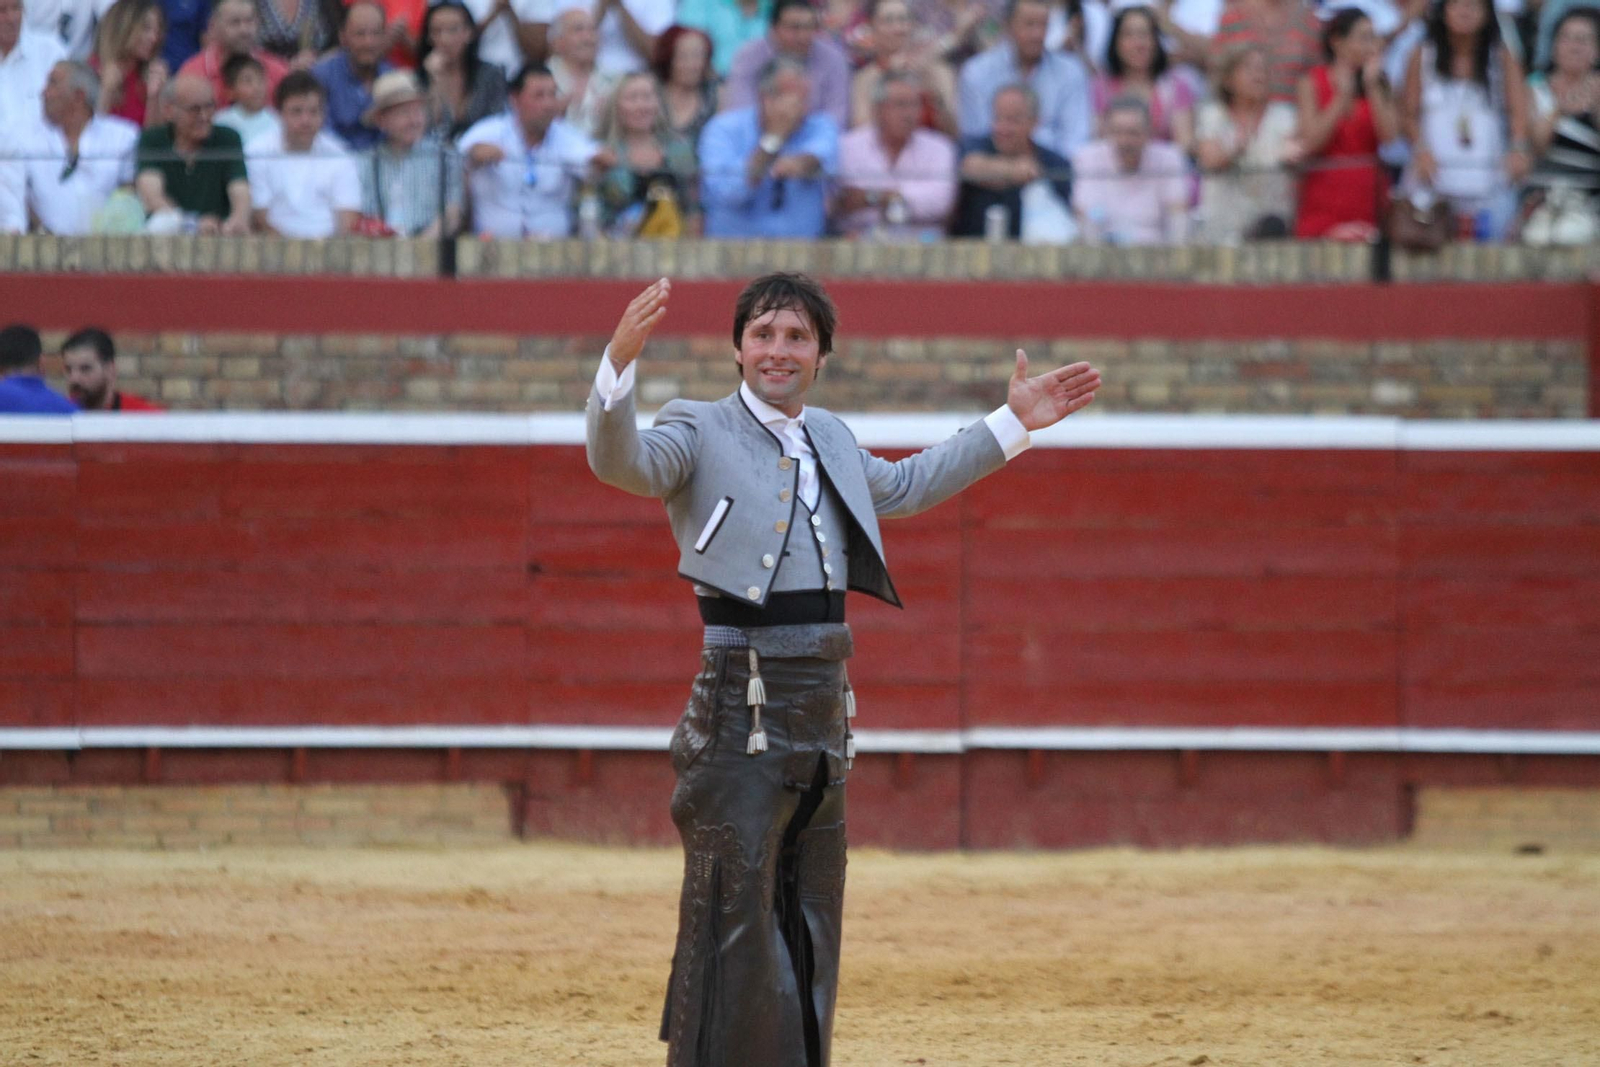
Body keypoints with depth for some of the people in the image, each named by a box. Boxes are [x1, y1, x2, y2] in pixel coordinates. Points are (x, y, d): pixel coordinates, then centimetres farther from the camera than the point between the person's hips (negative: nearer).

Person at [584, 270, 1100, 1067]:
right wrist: (621, 360, -40)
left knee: (810, 907, 12)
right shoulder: (699, 433, -3)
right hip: (740, 695, -7)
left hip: (823, 702, 7)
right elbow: (620, 461, -23)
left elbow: (906, 486, 37)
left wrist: (1012, 424, 37)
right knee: (732, 901, -10)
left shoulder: (831, 441, 18)